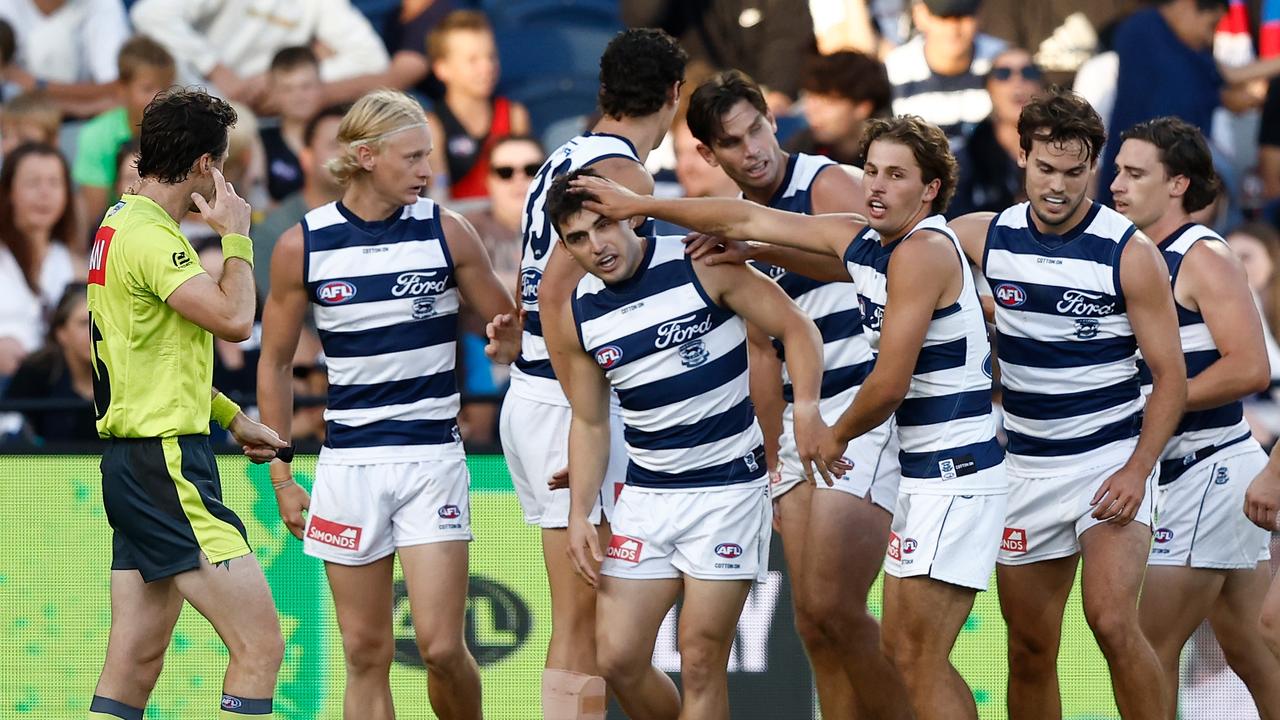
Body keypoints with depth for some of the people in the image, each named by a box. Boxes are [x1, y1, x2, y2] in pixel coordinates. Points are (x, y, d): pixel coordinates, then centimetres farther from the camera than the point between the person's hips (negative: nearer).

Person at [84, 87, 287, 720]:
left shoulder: (121, 224, 17)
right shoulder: (149, 236, -15)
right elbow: (234, 319, -25)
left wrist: (231, 417, 24)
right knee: (260, 646, -12)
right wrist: (236, 235, -9)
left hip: (133, 466, 10)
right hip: (166, 461, -10)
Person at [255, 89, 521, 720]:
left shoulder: (444, 231, 0)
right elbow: (274, 366, 9)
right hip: (349, 464, 1)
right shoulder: (302, 247, 0)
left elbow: (508, 331, 10)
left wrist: (510, 341, -15)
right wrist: (282, 480, 6)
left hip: (433, 459, -1)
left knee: (441, 646, -9)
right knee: (365, 655, 3)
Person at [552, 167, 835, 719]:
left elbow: (795, 327, -8)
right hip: (646, 493, 5)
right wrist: (580, 514, 3)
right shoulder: (578, 317, 2)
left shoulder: (701, 267, -11)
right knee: (617, 658, -1)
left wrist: (806, 409, -24)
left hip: (728, 487, -5)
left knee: (701, 662, -6)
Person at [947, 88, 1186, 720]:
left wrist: (1137, 471, -17)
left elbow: (1170, 376, -6)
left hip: (1111, 460, -4)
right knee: (1029, 648, 7)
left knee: (1112, 620, -21)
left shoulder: (1131, 254, -10)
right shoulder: (984, 237, 0)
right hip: (1025, 469, 4)